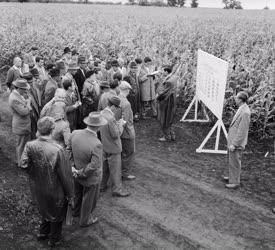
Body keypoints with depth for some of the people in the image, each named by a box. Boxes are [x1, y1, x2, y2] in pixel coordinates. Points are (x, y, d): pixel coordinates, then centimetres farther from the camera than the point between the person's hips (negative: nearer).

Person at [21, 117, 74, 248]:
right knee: (57, 214, 24)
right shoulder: (58, 150, -31)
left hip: (37, 189, 4)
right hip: (55, 192, -4)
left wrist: (35, 172, -4)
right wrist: (70, 195, -10)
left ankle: (42, 233, 52)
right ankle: (54, 239, 46)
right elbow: (65, 176, -23)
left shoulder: (30, 146, -19)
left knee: (46, 210, 33)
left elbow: (24, 164, -25)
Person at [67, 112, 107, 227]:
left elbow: (69, 150, -6)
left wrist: (72, 167, -4)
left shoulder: (75, 134, -19)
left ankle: (76, 211, 59)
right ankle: (84, 220, 45)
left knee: (78, 194, 33)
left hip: (77, 172, 6)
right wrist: (81, 173, -18)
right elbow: (94, 165, -32)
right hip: (91, 178, -6)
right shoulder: (96, 144, -38)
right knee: (89, 199, 22)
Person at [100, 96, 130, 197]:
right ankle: (117, 189, 18)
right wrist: (121, 124, -11)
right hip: (113, 148, -9)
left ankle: (102, 185, 36)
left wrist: (117, 123, 6)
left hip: (104, 146, 9)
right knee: (115, 169, 6)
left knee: (104, 167, 22)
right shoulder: (110, 118, -29)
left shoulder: (101, 113, 0)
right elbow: (116, 134, -24)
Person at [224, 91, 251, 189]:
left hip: (237, 142, -10)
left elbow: (242, 131, -25)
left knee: (234, 162, 2)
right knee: (232, 160, 22)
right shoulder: (242, 109, 6)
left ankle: (235, 182, 15)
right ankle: (233, 176, 38)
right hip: (233, 140, 10)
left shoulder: (245, 112, -26)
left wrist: (234, 144, -22)